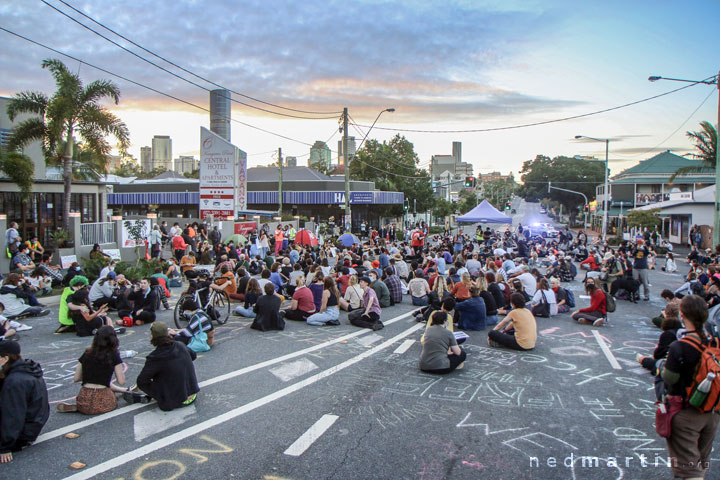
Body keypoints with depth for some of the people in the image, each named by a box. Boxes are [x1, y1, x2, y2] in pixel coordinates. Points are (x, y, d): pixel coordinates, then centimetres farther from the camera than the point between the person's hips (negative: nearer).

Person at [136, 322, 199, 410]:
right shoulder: (180, 345, -5)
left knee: (143, 383, 3)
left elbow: (141, 381, -9)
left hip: (174, 402, -5)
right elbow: (193, 355, 16)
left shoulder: (154, 358, -19)